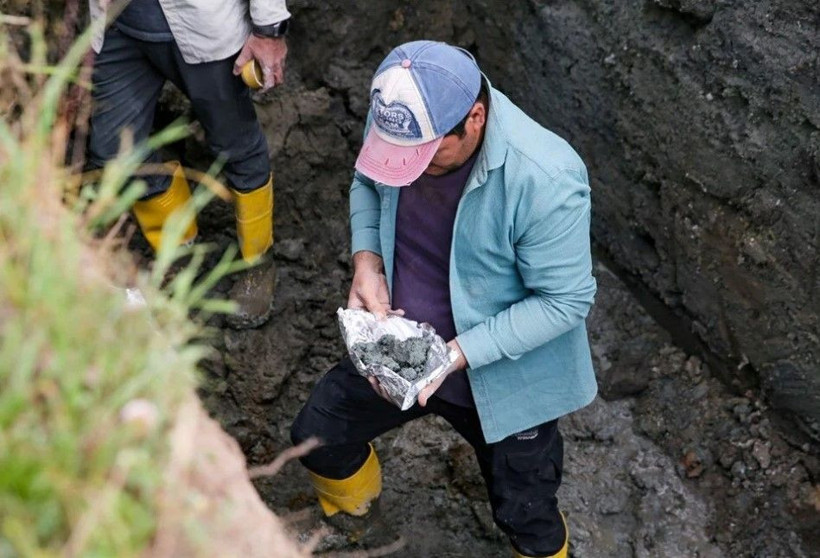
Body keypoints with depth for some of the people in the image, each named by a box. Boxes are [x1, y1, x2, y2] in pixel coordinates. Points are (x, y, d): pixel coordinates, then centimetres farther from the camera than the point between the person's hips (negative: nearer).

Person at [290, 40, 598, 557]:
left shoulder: (546, 180, -35)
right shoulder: (397, 120, -18)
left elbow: (565, 300, -25)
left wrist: (458, 354, -30)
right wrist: (367, 262, -13)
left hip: (505, 376, -5)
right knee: (318, 436, 20)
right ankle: (354, 516, 55)